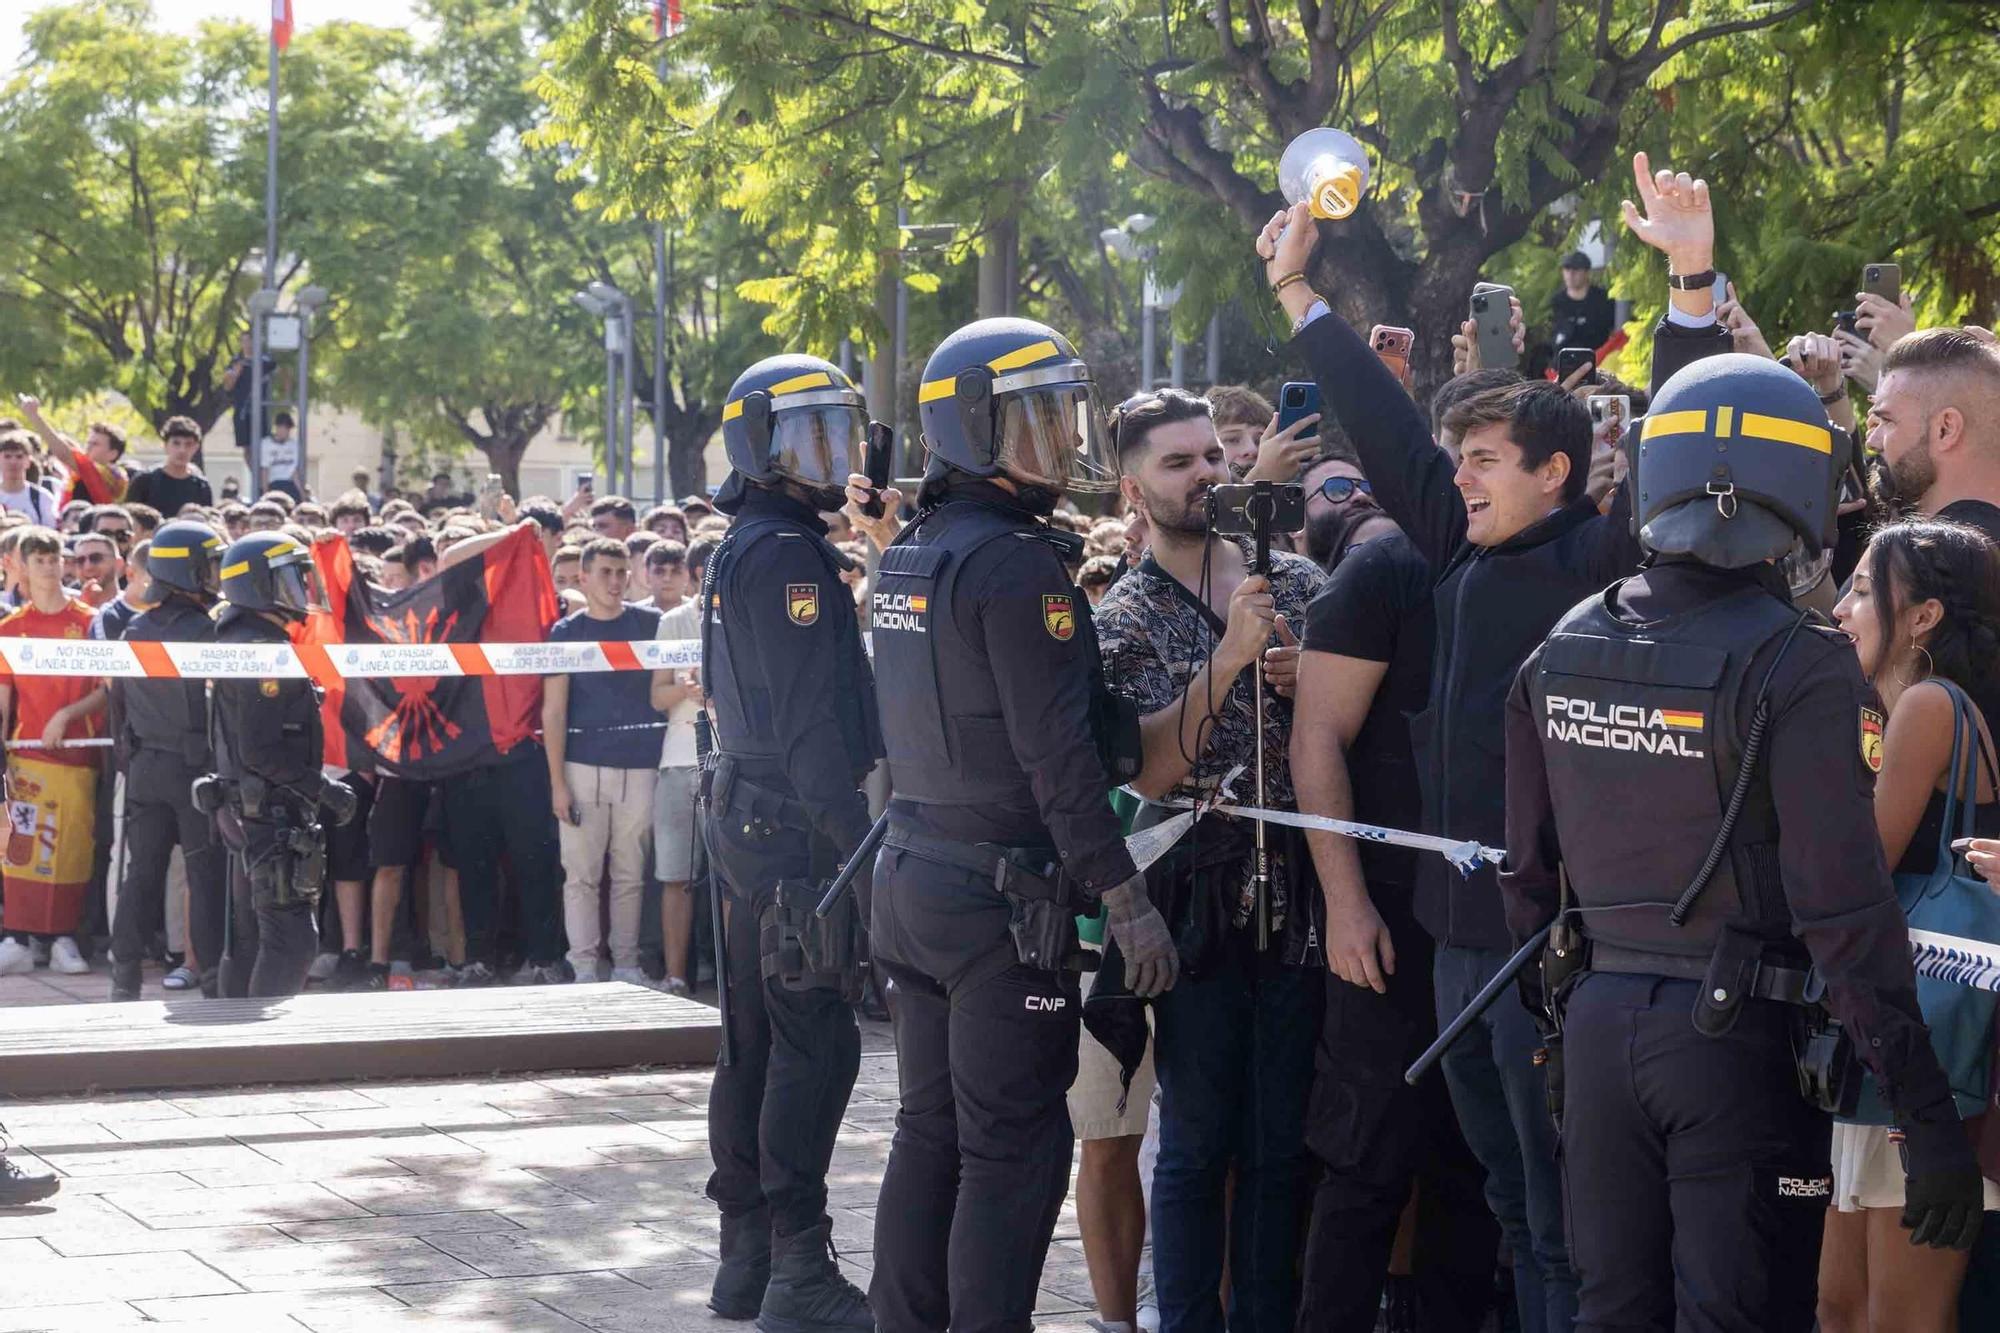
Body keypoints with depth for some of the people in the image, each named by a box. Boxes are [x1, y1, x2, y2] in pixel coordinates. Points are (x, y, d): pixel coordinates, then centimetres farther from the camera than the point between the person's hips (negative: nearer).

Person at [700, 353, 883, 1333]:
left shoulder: (743, 549, 17)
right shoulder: (788, 554, -14)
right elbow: (813, 719, -20)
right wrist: (857, 843, -21)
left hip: (749, 818, 10)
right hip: (796, 826, -10)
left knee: (758, 1039, 12)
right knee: (816, 1046, -9)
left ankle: (746, 1255, 18)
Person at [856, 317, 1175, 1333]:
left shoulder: (906, 555, 12)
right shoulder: (1018, 562, -16)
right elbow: (1058, 753, -19)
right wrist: (1127, 898, -17)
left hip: (910, 871, 9)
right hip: (1004, 892, -9)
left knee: (930, 1129, 14)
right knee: (1014, 1149, -4)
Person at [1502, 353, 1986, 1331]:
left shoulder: (1564, 651, 3)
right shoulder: (1797, 664, -15)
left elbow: (1528, 867, 10)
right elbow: (1842, 904, -19)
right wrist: (1927, 1114, -16)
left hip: (1598, 1023, 6)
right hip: (1739, 1033, -5)